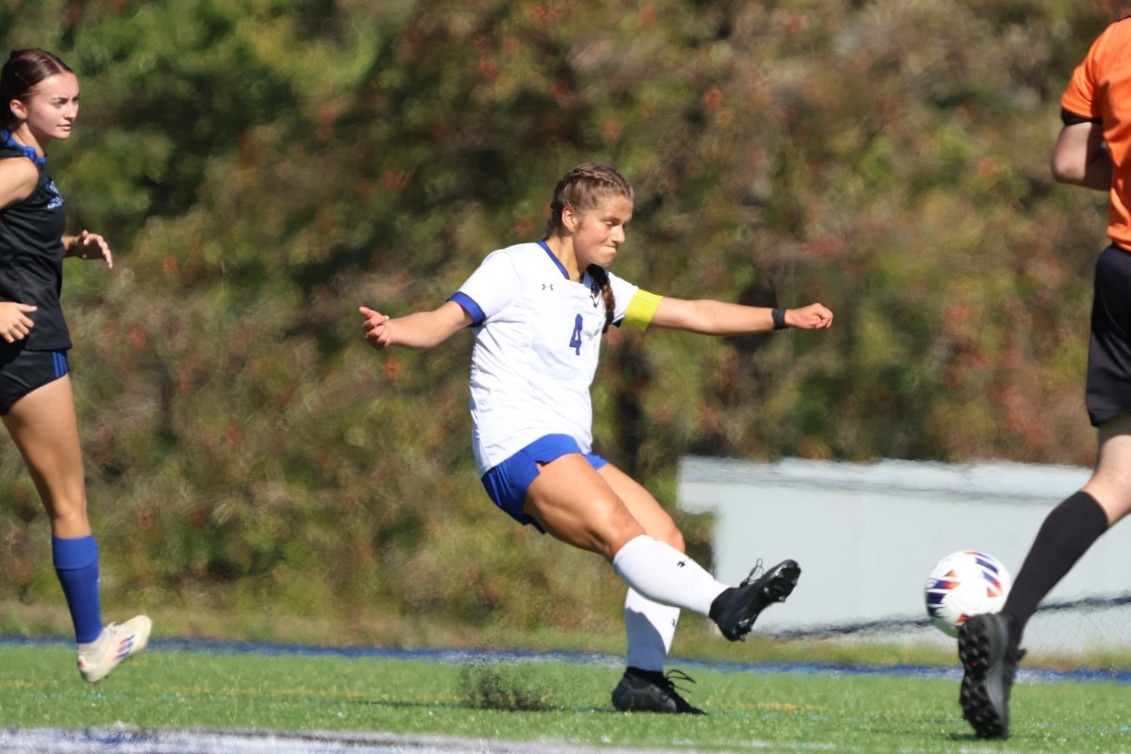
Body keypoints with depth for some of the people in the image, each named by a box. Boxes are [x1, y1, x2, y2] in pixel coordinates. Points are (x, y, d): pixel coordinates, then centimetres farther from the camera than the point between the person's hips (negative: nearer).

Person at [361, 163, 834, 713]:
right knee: (620, 533, -27)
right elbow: (445, 321, -10)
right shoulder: (515, 269, 1)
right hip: (517, 446, -9)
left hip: (569, 456, 9)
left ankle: (644, 678, -1)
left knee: (665, 536, -1)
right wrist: (391, 331, -31)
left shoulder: (600, 291, 22)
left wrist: (784, 318, 26)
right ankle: (723, 602, -47)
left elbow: (694, 315, 27)